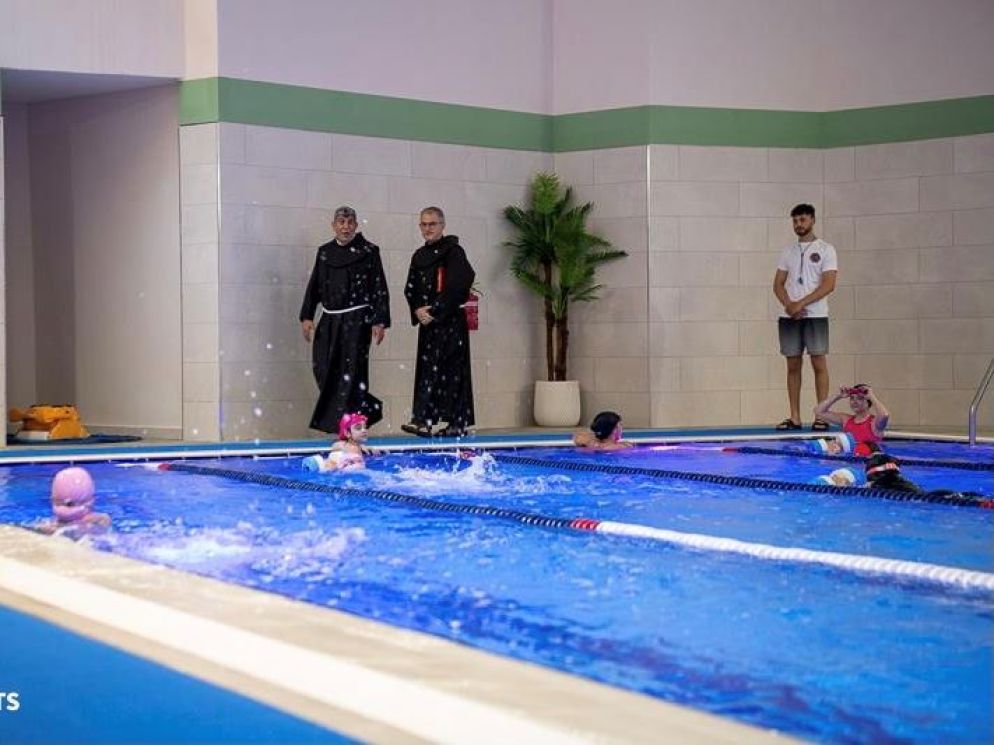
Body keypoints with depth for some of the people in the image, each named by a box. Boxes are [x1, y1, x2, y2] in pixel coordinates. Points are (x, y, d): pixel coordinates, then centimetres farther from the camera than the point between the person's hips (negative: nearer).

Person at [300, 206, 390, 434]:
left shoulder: (368, 251, -1)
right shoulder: (325, 252, 13)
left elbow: (380, 288, -3)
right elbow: (314, 286, 16)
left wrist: (379, 321, -9)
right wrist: (307, 317, 7)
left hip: (356, 320, -5)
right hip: (329, 320, 5)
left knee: (351, 371, -7)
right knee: (324, 369, 2)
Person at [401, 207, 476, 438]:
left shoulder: (453, 252, -6)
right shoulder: (419, 256, 16)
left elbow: (456, 288, -15)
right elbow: (410, 289, 13)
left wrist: (434, 311, -14)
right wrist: (418, 310, -5)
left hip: (450, 321, -7)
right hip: (427, 323, 7)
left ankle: (424, 420, -19)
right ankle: (458, 424, 10)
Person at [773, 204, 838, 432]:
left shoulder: (825, 249, 1)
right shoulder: (788, 251, 14)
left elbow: (828, 284, -9)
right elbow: (778, 284, 10)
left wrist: (801, 303, -15)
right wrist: (789, 304, -9)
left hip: (815, 315, -4)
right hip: (789, 317, 4)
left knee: (819, 364, -5)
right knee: (793, 366, 4)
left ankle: (822, 416, -4)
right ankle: (794, 418, 7)